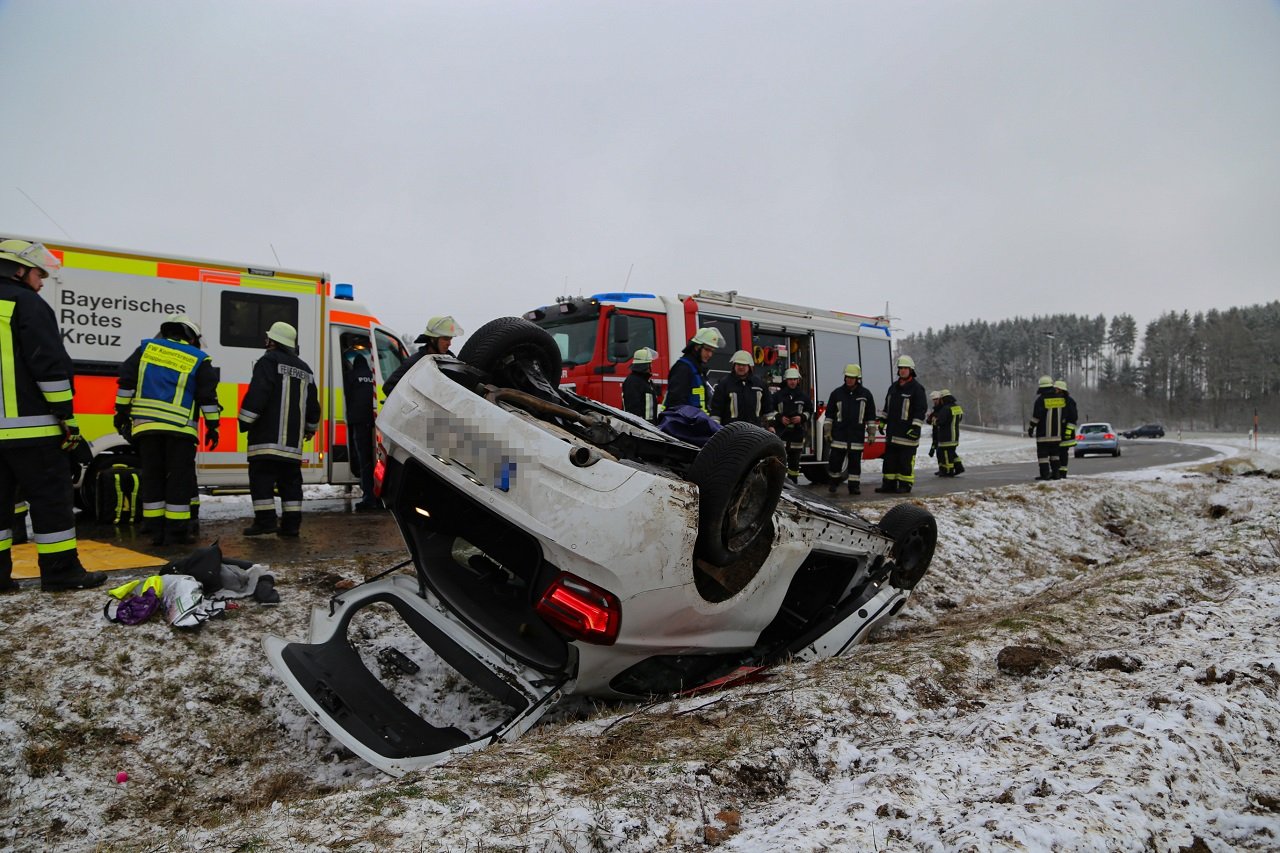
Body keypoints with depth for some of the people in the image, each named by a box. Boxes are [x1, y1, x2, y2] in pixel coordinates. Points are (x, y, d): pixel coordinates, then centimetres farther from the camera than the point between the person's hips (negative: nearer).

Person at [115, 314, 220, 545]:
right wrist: (212, 427, 7)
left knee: (152, 476, 10)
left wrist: (122, 411, 14)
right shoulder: (198, 360, 6)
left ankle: (155, 529, 12)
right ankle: (177, 531, 1)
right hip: (180, 428, -3)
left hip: (146, 425, 3)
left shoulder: (146, 348, 14)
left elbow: (126, 380, 9)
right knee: (180, 478, 2)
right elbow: (208, 397, 2)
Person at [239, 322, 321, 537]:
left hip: (268, 435, -7)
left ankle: (265, 519, -8)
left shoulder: (269, 361, -3)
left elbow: (257, 394, -15)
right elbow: (313, 405, 23)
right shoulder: (304, 369, 19)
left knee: (262, 477, -4)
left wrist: (245, 421, -10)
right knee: (290, 479, 8)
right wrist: (310, 428, 36)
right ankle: (291, 523, 7)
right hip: (293, 439, 7)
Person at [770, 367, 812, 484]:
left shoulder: (803, 395, 7)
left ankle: (792, 481, 17)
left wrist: (802, 417, -5)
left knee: (795, 457, 7)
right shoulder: (778, 395, 2)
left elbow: (810, 410, 13)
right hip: (781, 429, -2)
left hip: (798, 430, 2)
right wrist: (779, 418, -9)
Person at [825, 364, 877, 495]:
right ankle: (834, 482, 16)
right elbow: (829, 413, 9)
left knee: (855, 462, 3)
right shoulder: (837, 393, 5)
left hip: (857, 435, 0)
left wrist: (871, 433, 5)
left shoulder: (865, 394, 4)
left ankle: (854, 485, 10)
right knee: (835, 460, -1)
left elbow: (871, 416, 8)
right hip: (839, 434, 0)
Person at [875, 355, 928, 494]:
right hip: (892, 431, 7)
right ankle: (889, 484, 14)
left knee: (906, 460, -3)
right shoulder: (893, 387, 16)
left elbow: (922, 409, -10)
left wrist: (916, 427, -15)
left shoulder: (916, 388, -7)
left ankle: (905, 484, 4)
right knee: (890, 459, 9)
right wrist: (882, 421, 19)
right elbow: (887, 406, 25)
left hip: (907, 432, -7)